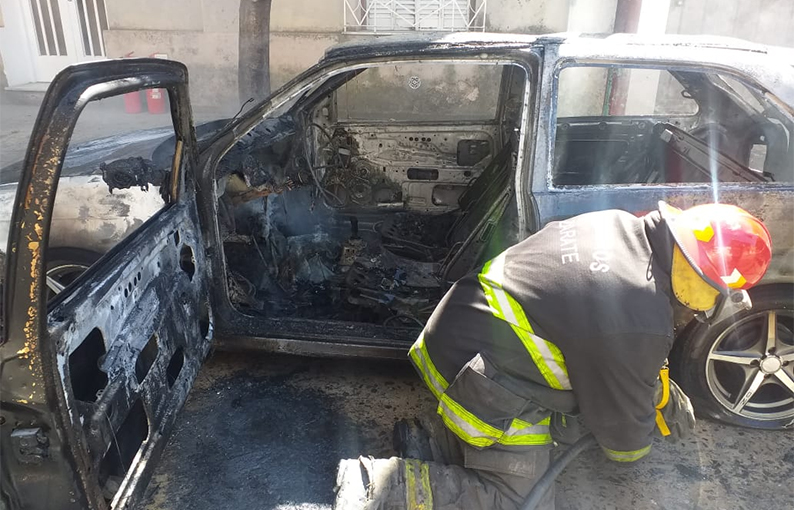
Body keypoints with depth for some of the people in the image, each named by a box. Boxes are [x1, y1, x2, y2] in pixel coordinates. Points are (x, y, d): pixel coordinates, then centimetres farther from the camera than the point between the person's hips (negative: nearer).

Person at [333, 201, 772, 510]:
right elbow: (623, 419, -5)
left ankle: (436, 440, 15)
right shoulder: (641, 325, -23)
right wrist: (634, 447, 19)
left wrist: (666, 393, 26)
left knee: (565, 421, 22)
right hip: (484, 382, -9)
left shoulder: (620, 225, 3)